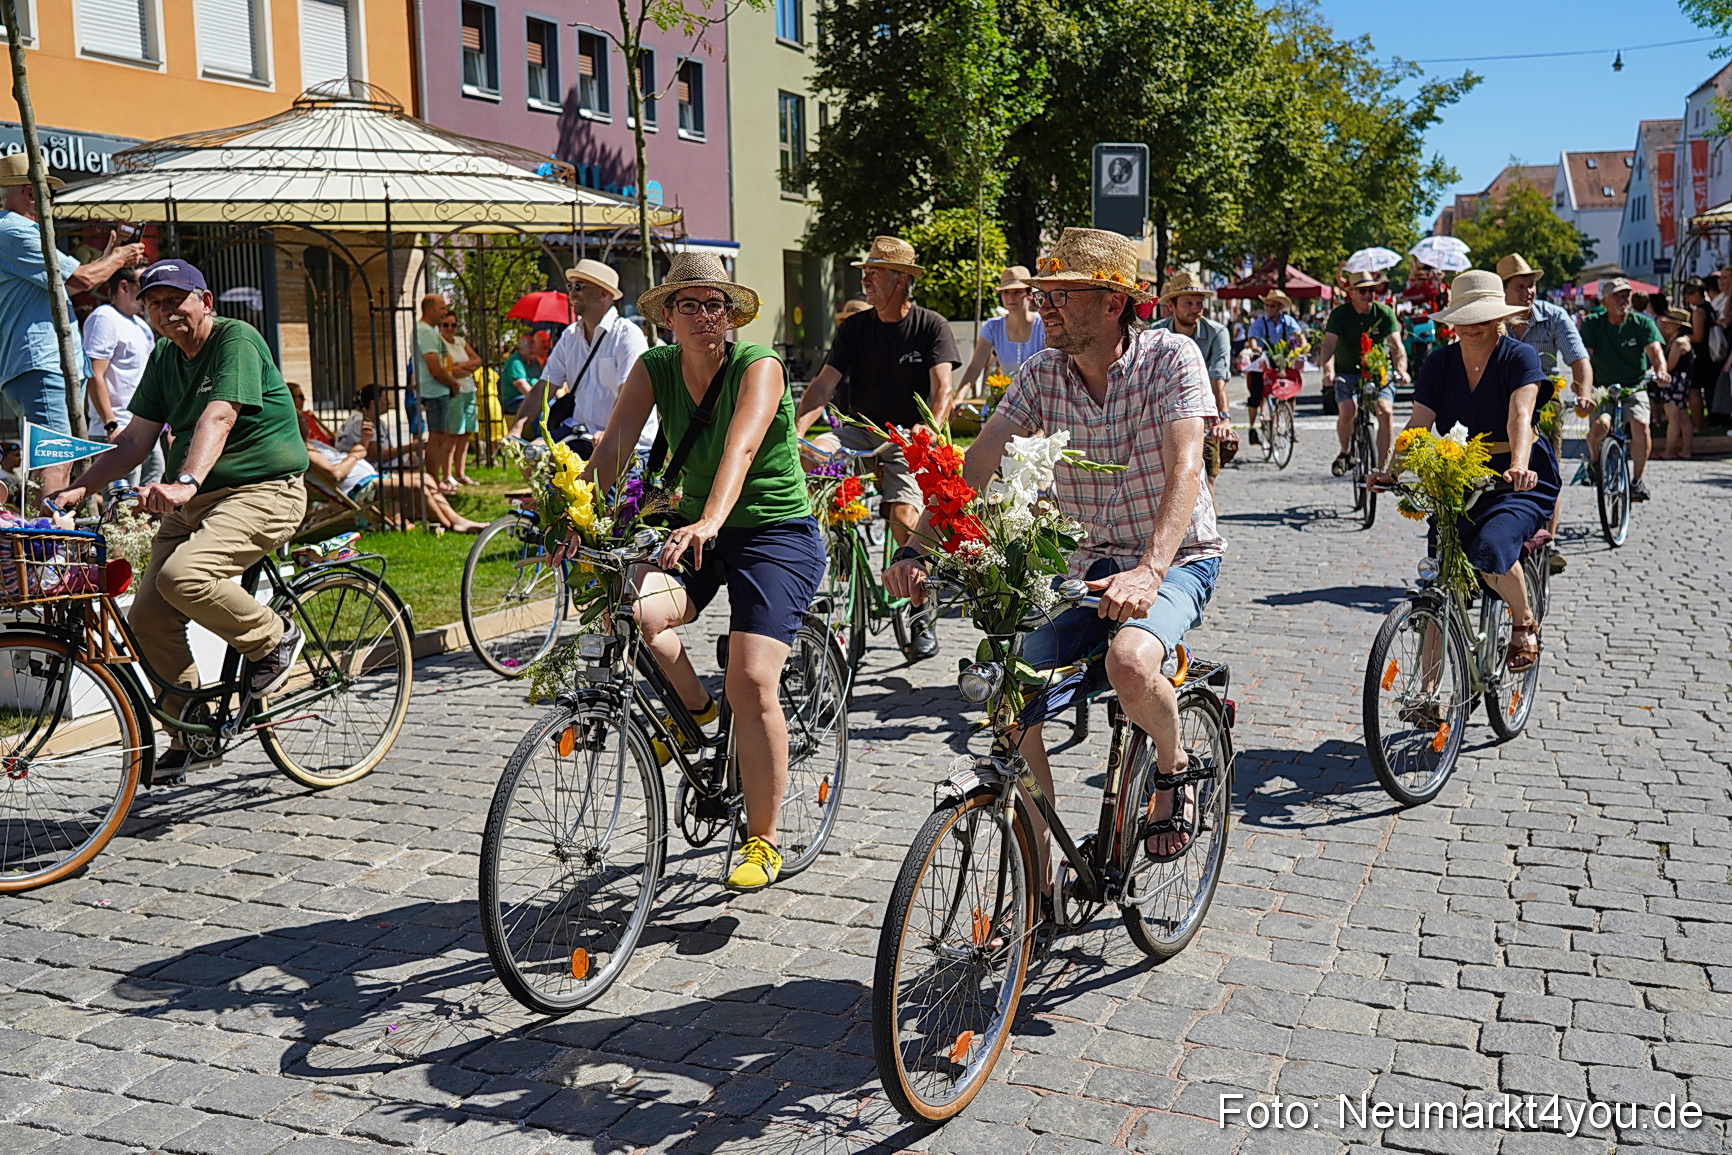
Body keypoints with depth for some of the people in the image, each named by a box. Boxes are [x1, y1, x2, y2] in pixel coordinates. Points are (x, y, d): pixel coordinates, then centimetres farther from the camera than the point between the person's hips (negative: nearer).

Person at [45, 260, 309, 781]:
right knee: (148, 617, -2)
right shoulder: (164, 358, 13)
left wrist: (185, 482, -42)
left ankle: (274, 638, -6)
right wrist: (78, 489, 1)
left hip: (262, 491, -8)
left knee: (182, 576, -32)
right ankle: (189, 734, 13)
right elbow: (135, 440, 13)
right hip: (191, 502, 8)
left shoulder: (236, 338, -11)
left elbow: (219, 416, -27)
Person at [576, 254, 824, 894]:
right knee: (632, 608, -27)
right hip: (697, 533, 5)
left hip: (776, 535, -4)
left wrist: (709, 522, -50)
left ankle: (762, 841, 2)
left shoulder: (759, 365, -15)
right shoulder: (655, 368, 0)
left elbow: (741, 445, -33)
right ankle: (695, 709, 4)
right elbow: (613, 444, -11)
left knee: (750, 683, -17)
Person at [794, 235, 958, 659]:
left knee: (904, 518, -25)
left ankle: (920, 617, -6)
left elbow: (942, 389, -13)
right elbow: (823, 385, -1)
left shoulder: (931, 326, -2)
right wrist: (796, 429, -18)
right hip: (860, 433, 4)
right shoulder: (854, 327, 7)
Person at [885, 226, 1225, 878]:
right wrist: (917, 550, -22)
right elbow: (973, 467, -6)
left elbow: (1185, 468, -29)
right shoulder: (1045, 372, -2)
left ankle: (1174, 767, 0)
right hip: (1089, 565, 5)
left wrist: (1148, 571, -45)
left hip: (1175, 561, -5)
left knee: (1129, 662, -35)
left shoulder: (1170, 357, -15)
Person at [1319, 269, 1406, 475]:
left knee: (1386, 411, -21)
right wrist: (1328, 370, -42)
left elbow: (1396, 345, -17)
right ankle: (1344, 453, 6)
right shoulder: (1339, 314, -11)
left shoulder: (1384, 313, -9)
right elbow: (1329, 344, -23)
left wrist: (1400, 369, -37)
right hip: (1347, 372, -1)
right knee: (1347, 411, -23)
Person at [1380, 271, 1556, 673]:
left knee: (1490, 549, -32)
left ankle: (1525, 623, 1)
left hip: (1521, 480, -4)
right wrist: (1392, 471, -25)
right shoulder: (1439, 363, 2)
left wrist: (1518, 466, -44)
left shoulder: (1520, 356, -9)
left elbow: (1519, 416, -25)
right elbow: (1419, 423, -8)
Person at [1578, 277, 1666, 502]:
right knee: (1600, 425, -29)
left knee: (1641, 425, -26)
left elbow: (1655, 349, -16)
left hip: (1634, 388, 1)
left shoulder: (1643, 323, -1)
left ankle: (1637, 479, -6)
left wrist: (1660, 371, -37)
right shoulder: (1592, 324, -2)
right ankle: (1594, 459, 7)